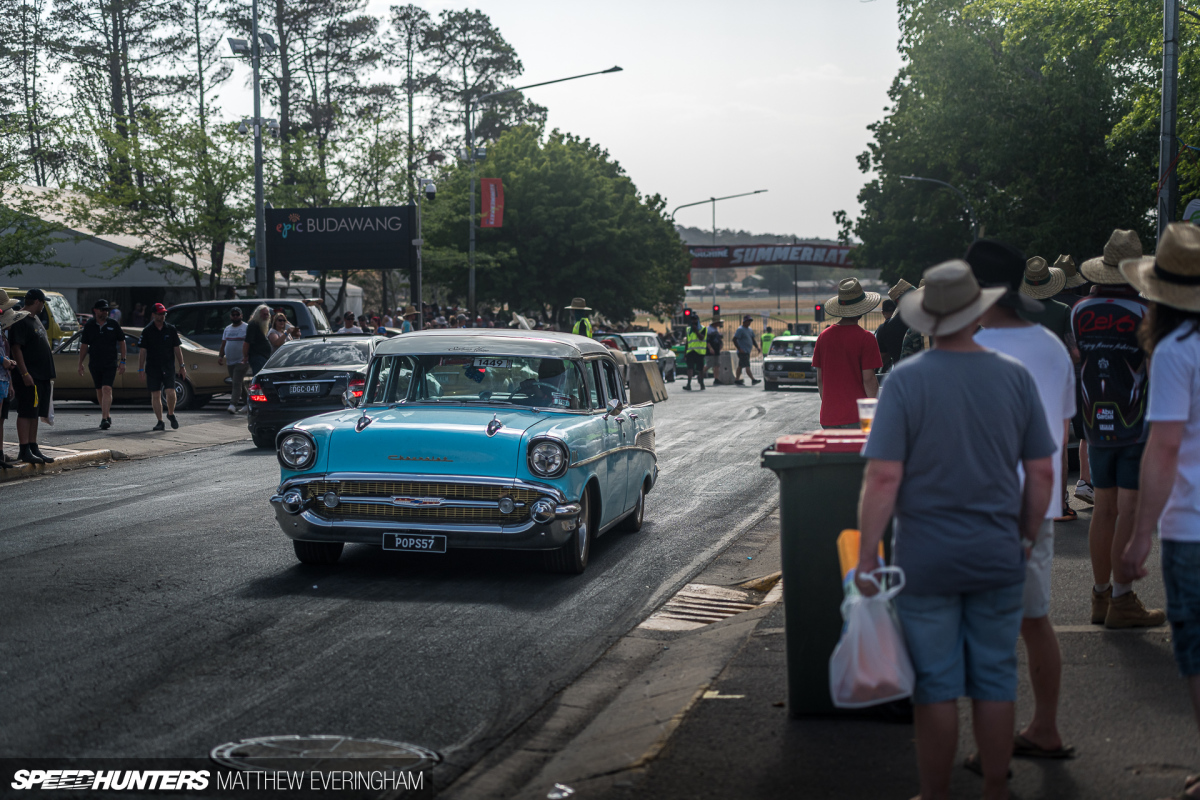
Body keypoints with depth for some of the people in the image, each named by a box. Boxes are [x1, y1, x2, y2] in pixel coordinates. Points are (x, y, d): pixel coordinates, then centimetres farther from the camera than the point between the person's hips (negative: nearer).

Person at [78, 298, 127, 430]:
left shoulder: (113, 324, 2)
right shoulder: (89, 326, 5)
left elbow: (121, 342, 7)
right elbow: (84, 345, 10)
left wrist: (122, 361, 2)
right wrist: (80, 363, 7)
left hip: (110, 364, -3)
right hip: (94, 364, 3)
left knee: (107, 389, -16)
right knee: (99, 391, 11)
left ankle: (104, 419, -22)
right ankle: (107, 416, 26)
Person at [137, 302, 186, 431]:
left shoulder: (171, 330, 6)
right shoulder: (147, 331, 1)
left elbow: (177, 348, 9)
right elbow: (143, 351, 2)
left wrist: (182, 366, 7)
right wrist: (141, 369, -2)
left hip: (168, 367, 0)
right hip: (152, 367, 0)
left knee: (171, 392, -13)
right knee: (155, 395, 1)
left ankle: (171, 414, 13)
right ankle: (160, 422, 9)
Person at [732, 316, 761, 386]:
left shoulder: (749, 330, 17)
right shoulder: (740, 330, -10)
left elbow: (753, 340, 24)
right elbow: (734, 339, -16)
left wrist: (757, 347, 10)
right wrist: (739, 349, -20)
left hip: (747, 351, 9)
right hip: (743, 352, -9)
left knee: (740, 366, 13)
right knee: (747, 366, -13)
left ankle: (737, 380, 18)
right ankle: (753, 380, -20)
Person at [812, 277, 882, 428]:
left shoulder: (824, 336, 5)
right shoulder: (866, 338, -10)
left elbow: (820, 379, 10)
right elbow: (868, 380, -11)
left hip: (828, 417, 5)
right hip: (856, 416, -5)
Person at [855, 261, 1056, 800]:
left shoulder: (906, 380, -11)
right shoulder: (1014, 377, -1)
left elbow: (883, 478, -16)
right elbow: (1041, 475, 2)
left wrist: (866, 558, -10)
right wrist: (1026, 536, 16)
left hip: (926, 559, -2)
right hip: (998, 557, 3)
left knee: (935, 687, 7)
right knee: (995, 681, 12)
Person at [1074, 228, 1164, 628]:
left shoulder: (1080, 310, 1)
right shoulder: (1143, 312, -12)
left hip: (1097, 425, 5)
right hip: (1138, 425, -5)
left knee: (1104, 508, 12)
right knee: (1130, 509, -3)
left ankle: (1101, 595, 19)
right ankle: (1122, 599, -1)